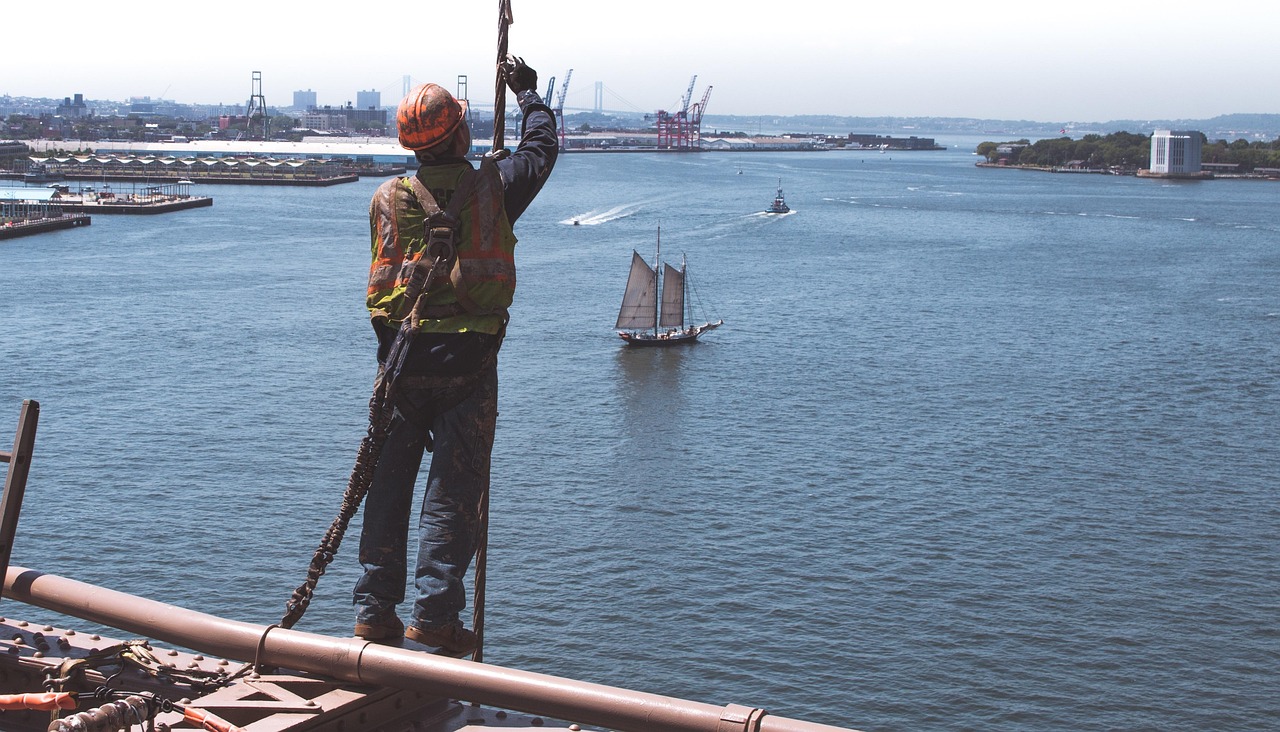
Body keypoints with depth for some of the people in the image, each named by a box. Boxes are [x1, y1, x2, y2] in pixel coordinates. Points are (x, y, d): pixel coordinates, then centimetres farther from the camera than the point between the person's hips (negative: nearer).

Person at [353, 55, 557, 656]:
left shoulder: (386, 199, 2)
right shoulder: (492, 188, -4)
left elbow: (385, 272, 13)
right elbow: (542, 146, 14)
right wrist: (527, 93, 30)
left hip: (399, 359, 3)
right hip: (468, 363, -3)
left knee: (387, 486, 12)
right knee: (454, 491, 3)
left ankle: (375, 611, 16)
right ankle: (434, 613, 1)